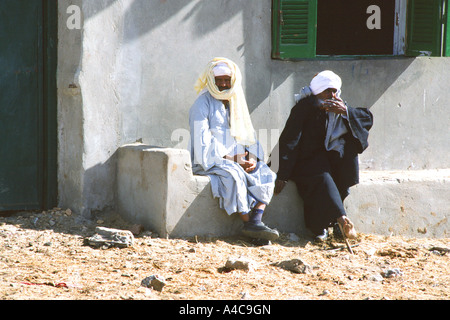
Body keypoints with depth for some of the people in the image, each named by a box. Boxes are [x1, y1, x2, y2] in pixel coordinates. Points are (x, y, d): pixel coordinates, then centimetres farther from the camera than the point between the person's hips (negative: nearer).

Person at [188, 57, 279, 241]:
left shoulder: (236, 104, 18)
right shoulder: (203, 104, -2)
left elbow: (248, 135, 16)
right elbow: (203, 143, -11)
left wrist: (252, 158, -6)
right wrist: (232, 160, -16)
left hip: (238, 160, 6)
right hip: (210, 162, -6)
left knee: (266, 174, -19)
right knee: (234, 175, -37)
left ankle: (256, 221, -34)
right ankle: (248, 224, -33)